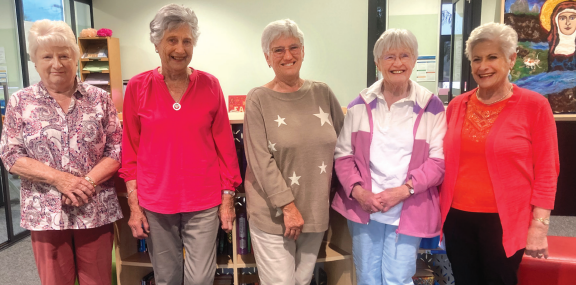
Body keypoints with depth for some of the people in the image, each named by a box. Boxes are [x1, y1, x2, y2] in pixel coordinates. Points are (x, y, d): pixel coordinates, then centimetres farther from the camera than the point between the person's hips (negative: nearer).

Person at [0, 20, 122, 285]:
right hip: (46, 213, 0)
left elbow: (117, 149, -1)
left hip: (96, 210, 0)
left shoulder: (100, 99, 2)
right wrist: (59, 178, -15)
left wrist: (88, 182, -15)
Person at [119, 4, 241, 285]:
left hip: (203, 202, 0)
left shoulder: (210, 85, -3)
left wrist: (227, 197, 1)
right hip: (155, 203, 1)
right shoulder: (137, 87, -3)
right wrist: (133, 204, 0)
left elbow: (224, 144, 1)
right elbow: (130, 150, 1)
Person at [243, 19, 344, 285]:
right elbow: (260, 160, -14)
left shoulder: (322, 93, 3)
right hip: (273, 213, -4)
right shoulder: (258, 99, -8)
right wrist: (288, 205, -16)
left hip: (316, 210, 4)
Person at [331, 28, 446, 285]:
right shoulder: (360, 105, 3)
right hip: (363, 207, 2)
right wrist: (357, 191, -11)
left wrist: (404, 190, -16)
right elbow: (343, 155, 3)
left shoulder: (431, 106, -2)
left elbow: (439, 161, -5)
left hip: (408, 210, -2)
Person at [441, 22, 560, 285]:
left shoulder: (534, 105, -7)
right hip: (457, 218, 4)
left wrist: (539, 225, -9)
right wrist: (439, 208, 10)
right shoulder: (457, 105, 3)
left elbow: (546, 171, -6)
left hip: (504, 221, -3)